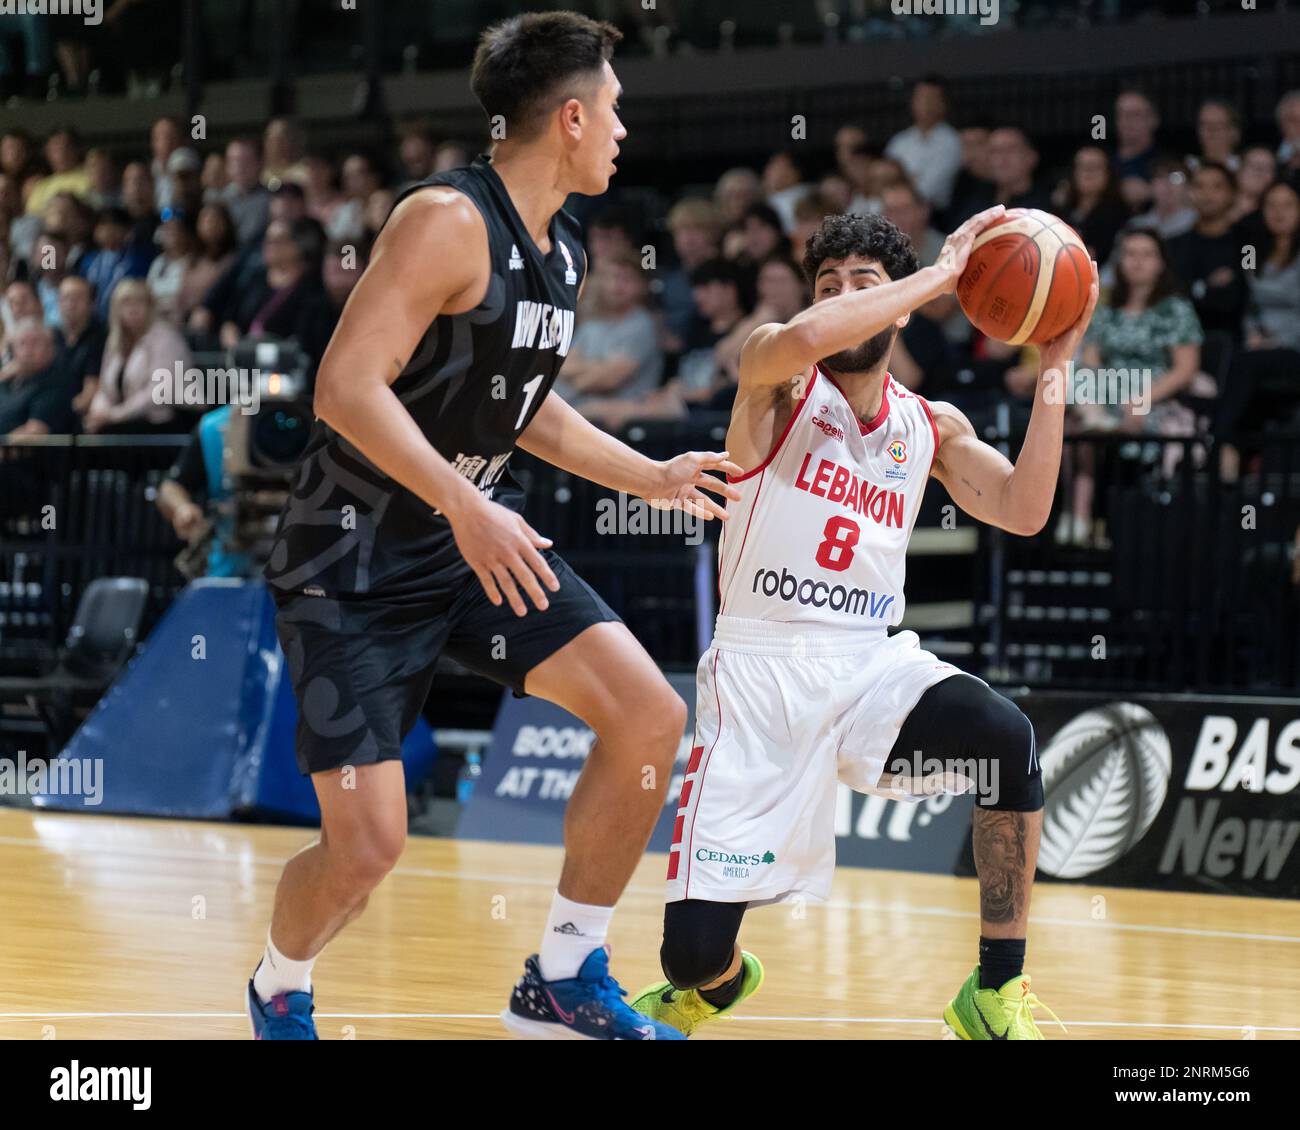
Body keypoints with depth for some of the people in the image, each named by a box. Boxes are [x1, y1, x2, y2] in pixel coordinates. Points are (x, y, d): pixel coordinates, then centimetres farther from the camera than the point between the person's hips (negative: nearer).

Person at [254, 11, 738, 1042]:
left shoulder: (565, 252, 7)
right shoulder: (451, 220, -20)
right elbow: (348, 386, -28)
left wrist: (650, 477, 23)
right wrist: (465, 507, -35)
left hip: (480, 536, 8)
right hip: (358, 556, -8)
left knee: (650, 718, -6)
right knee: (365, 848, -12)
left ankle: (565, 979, 8)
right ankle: (279, 991, 21)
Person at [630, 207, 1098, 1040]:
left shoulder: (931, 428, 11)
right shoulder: (779, 379, -3)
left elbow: (1025, 510, -3)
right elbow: (806, 338, -28)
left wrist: (1053, 369, -5)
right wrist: (943, 272, -20)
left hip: (870, 666, 3)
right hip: (759, 671, -3)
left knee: (1009, 739, -30)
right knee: (693, 951, -10)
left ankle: (997, 995, -15)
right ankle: (719, 981, 32)